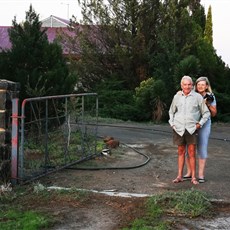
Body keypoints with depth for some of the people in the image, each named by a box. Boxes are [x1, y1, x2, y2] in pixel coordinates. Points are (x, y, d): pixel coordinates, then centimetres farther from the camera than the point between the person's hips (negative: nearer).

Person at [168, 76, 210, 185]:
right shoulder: (177, 97, 9)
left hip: (191, 128, -2)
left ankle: (193, 177, 1)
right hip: (179, 129, 2)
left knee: (192, 153, -4)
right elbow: (171, 111, 23)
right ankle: (179, 176, 12)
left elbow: (206, 113, 7)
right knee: (180, 152, 8)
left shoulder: (198, 97, 1)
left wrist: (200, 123, -2)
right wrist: (172, 123, 11)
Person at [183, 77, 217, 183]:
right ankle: (189, 172, 15)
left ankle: (201, 174, 9)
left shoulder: (210, 97, 5)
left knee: (202, 149, 1)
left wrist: (208, 104, -8)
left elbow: (214, 113, 9)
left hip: (204, 124, -1)